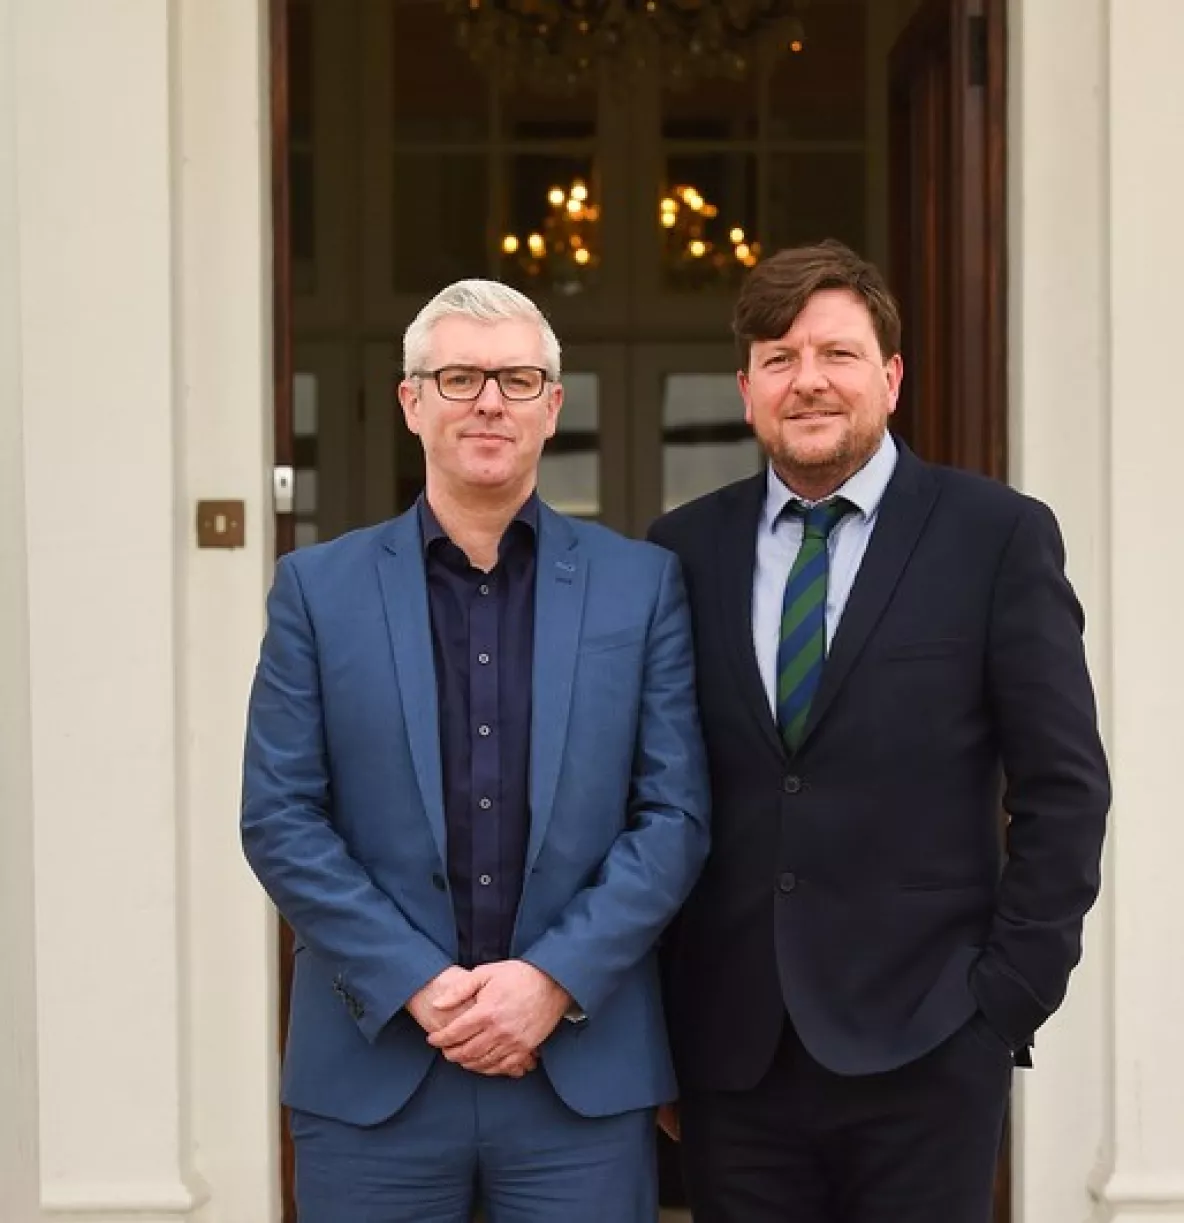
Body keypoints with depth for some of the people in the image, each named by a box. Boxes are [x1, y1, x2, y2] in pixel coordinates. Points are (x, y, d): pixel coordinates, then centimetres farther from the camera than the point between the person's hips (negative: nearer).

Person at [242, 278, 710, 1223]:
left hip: (586, 1069, 0)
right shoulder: (320, 589, 4)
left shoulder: (641, 584, 4)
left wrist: (555, 979, -10)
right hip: (372, 1065, 0)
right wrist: (417, 986, -10)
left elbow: (676, 815, 0)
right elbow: (280, 819, -1)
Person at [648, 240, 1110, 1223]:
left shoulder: (998, 537, -1)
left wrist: (1012, 995, -6)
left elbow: (1063, 787, -1)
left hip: (922, 1046, -2)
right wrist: (652, 1014, 5)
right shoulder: (686, 550, 7)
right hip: (732, 1052, 3)